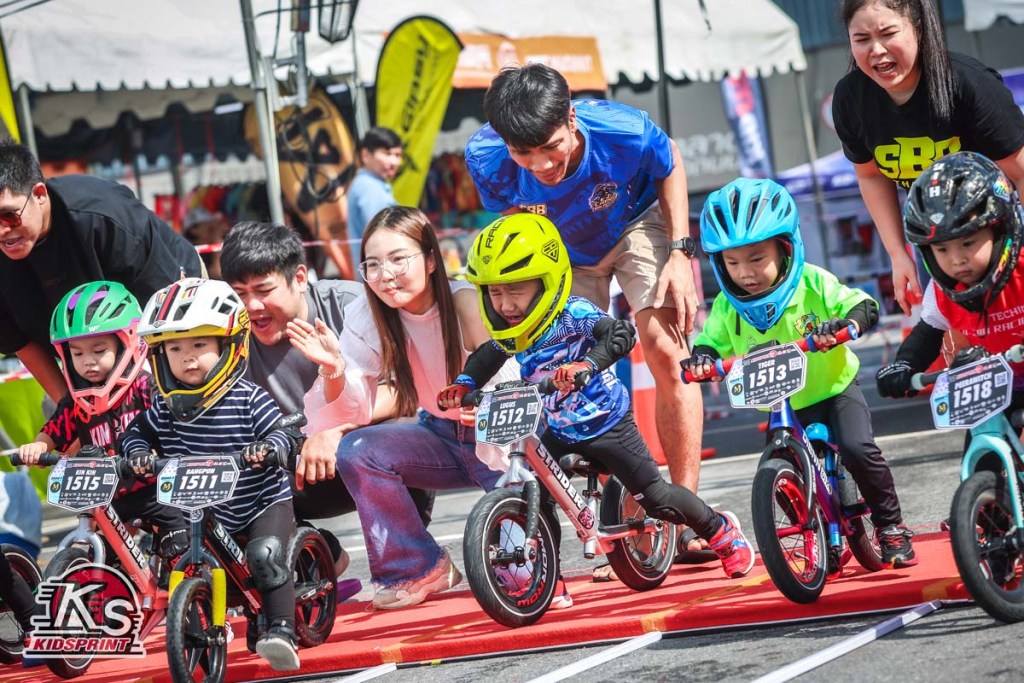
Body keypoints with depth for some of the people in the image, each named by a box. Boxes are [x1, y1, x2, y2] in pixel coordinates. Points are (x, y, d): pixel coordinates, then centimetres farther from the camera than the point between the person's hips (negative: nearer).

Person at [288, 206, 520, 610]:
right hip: (441, 436, 5)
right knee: (355, 451, -22)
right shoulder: (367, 317, -9)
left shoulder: (465, 303, -23)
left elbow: (509, 385, -27)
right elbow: (354, 411, -11)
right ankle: (416, 569, -6)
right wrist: (334, 370, -31)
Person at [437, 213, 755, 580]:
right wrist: (463, 385, -3)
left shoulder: (572, 314, -26)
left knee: (656, 497, 0)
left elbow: (621, 333, -41)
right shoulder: (509, 330, -5)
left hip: (606, 423, -6)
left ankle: (723, 531, 24)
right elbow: (486, 357, 15)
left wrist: (586, 364, -55)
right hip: (558, 430, 6)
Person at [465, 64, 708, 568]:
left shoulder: (622, 131, -37)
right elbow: (514, 223, -8)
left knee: (668, 355, -18)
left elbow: (670, 165, -11)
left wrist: (680, 252, -16)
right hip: (562, 253, 2)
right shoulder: (486, 158, -32)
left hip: (636, 224, -2)